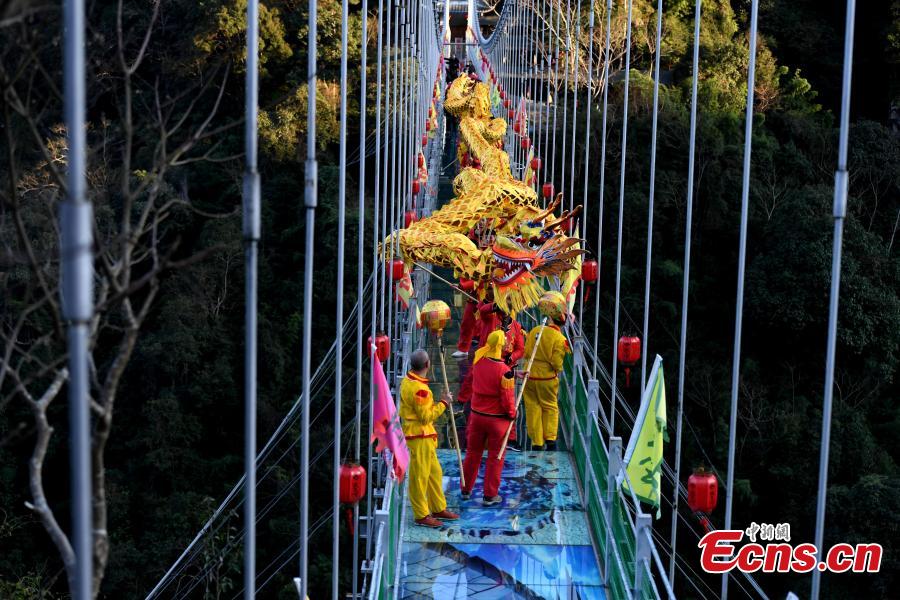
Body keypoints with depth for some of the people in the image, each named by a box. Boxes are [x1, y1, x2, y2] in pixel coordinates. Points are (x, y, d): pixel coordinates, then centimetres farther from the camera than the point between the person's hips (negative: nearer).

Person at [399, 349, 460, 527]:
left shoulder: (408, 381, 8)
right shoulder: (419, 388, -24)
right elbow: (426, 416, -21)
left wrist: (436, 405, 10)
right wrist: (443, 404, -12)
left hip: (424, 436, 10)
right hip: (419, 436, -10)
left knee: (435, 472, 18)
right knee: (420, 476, 0)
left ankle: (439, 508, 29)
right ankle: (422, 515, 9)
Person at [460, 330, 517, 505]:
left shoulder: (479, 361, -9)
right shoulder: (504, 371, -22)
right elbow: (507, 397, -17)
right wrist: (512, 414, -1)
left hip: (477, 415, 5)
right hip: (498, 419, -5)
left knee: (473, 453, 18)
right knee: (495, 458, 9)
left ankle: (466, 490, 30)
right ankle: (490, 495, 17)